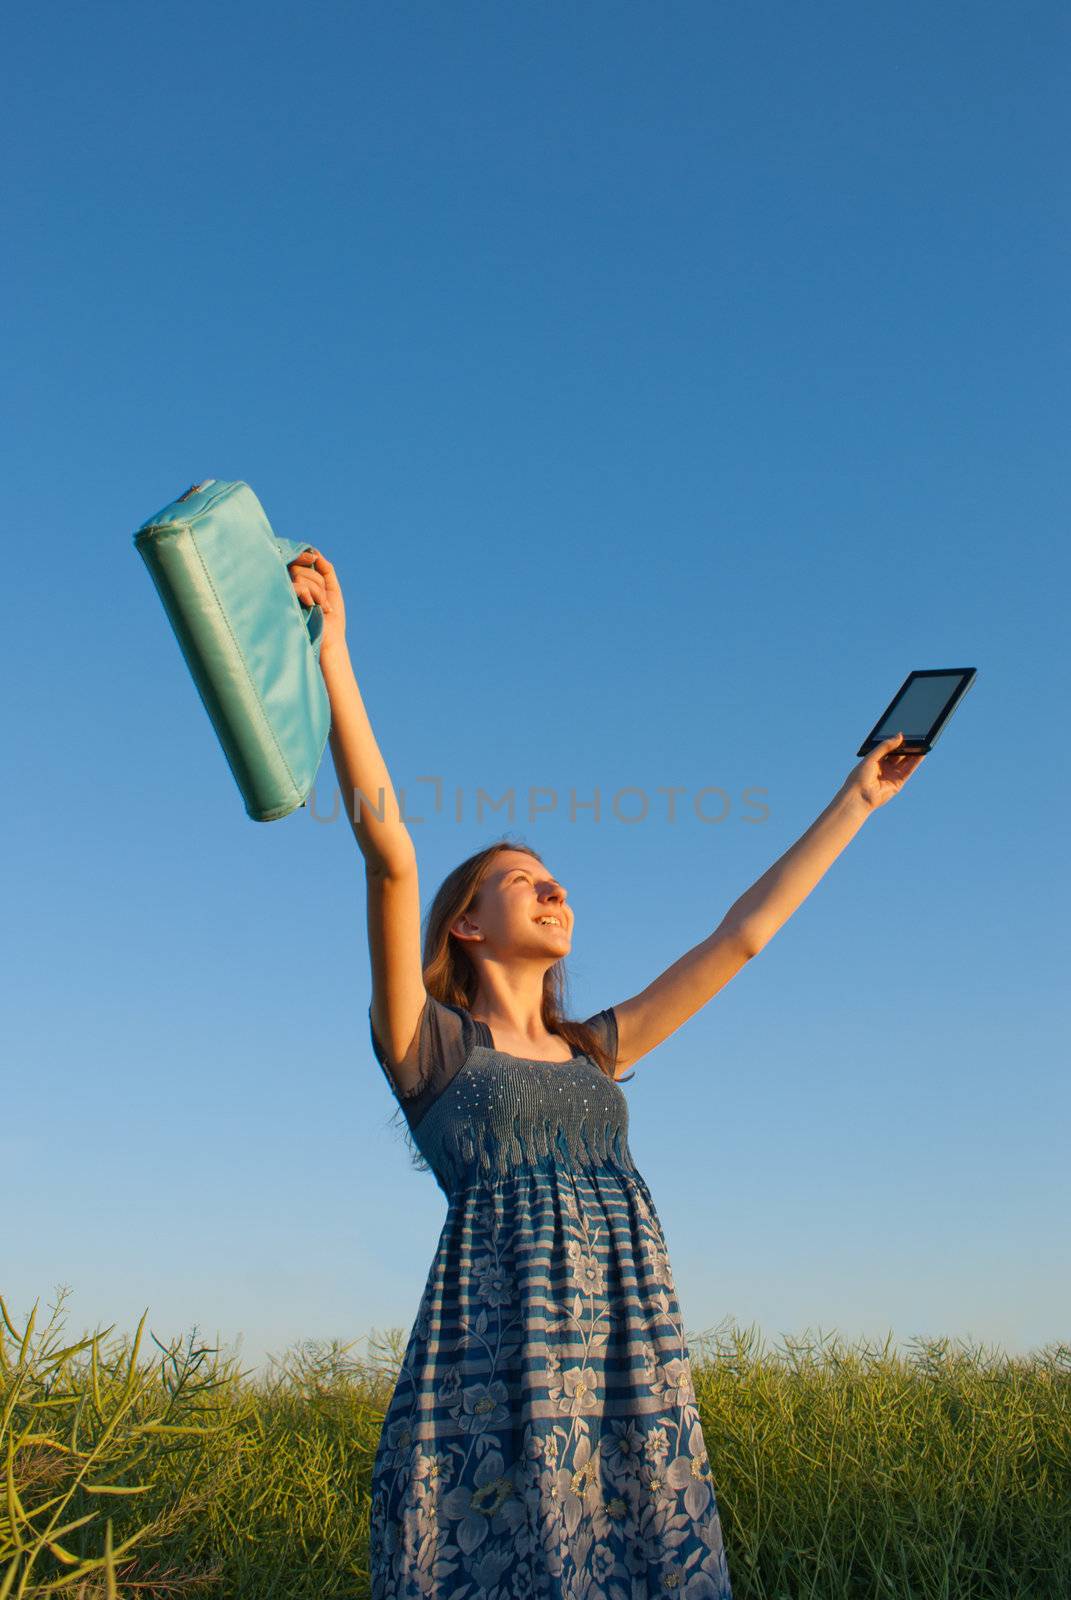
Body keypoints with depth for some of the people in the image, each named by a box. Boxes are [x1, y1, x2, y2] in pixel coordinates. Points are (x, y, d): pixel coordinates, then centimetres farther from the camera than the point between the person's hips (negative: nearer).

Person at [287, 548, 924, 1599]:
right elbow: (388, 853, -8)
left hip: (630, 1371, 5)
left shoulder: (592, 1052, 19)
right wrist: (330, 650, -15)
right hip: (495, 1370, -5)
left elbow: (742, 933, 21)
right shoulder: (422, 1042, 6)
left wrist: (856, 800, 25)